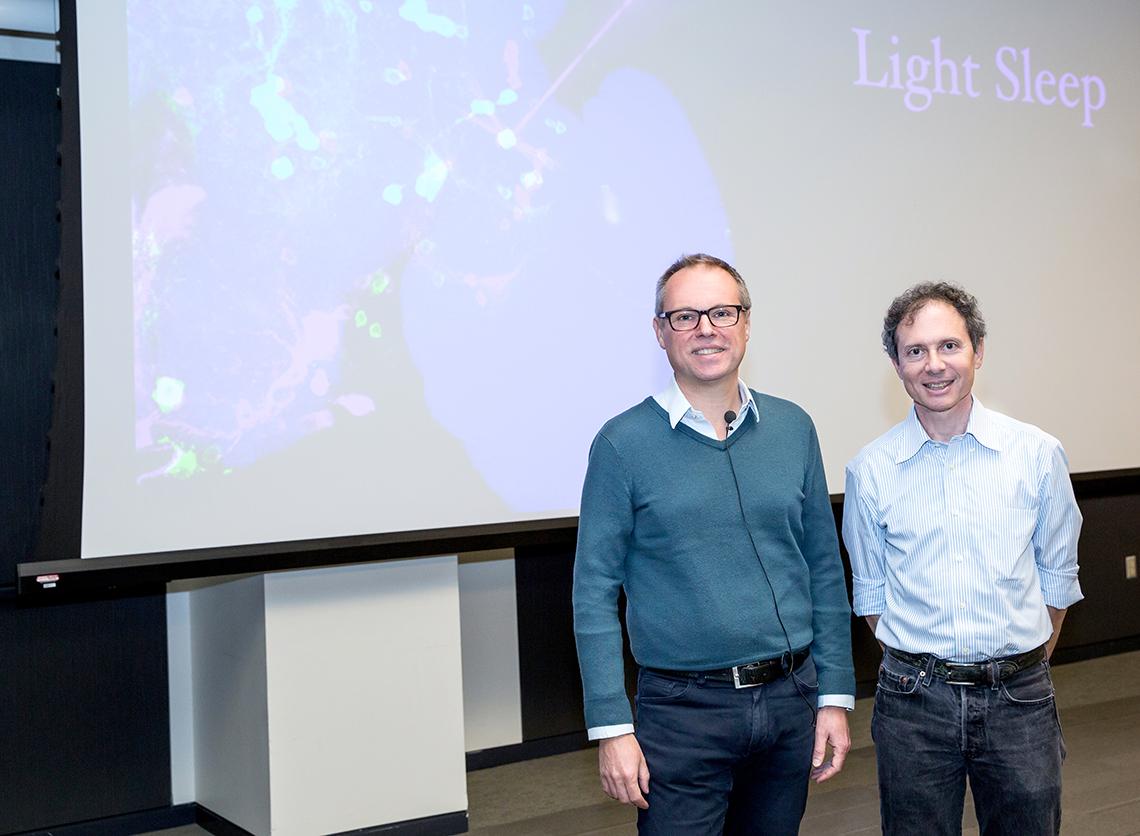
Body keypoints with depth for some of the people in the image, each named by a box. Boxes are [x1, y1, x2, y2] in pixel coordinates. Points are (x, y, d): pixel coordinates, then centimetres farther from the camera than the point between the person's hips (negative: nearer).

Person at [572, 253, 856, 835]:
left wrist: (834, 696, 6)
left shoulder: (793, 428, 5)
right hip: (683, 710, -4)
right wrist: (611, 727, -10)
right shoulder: (623, 443, -6)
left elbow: (825, 569, 9)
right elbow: (595, 594, -6)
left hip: (791, 700, 4)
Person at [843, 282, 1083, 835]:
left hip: (1019, 698, 1)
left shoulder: (1038, 453, -1)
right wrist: (917, 666, 4)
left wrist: (1029, 666, 9)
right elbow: (870, 588, 7)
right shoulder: (871, 469, -2)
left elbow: (1057, 574, 8)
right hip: (913, 702, 0)